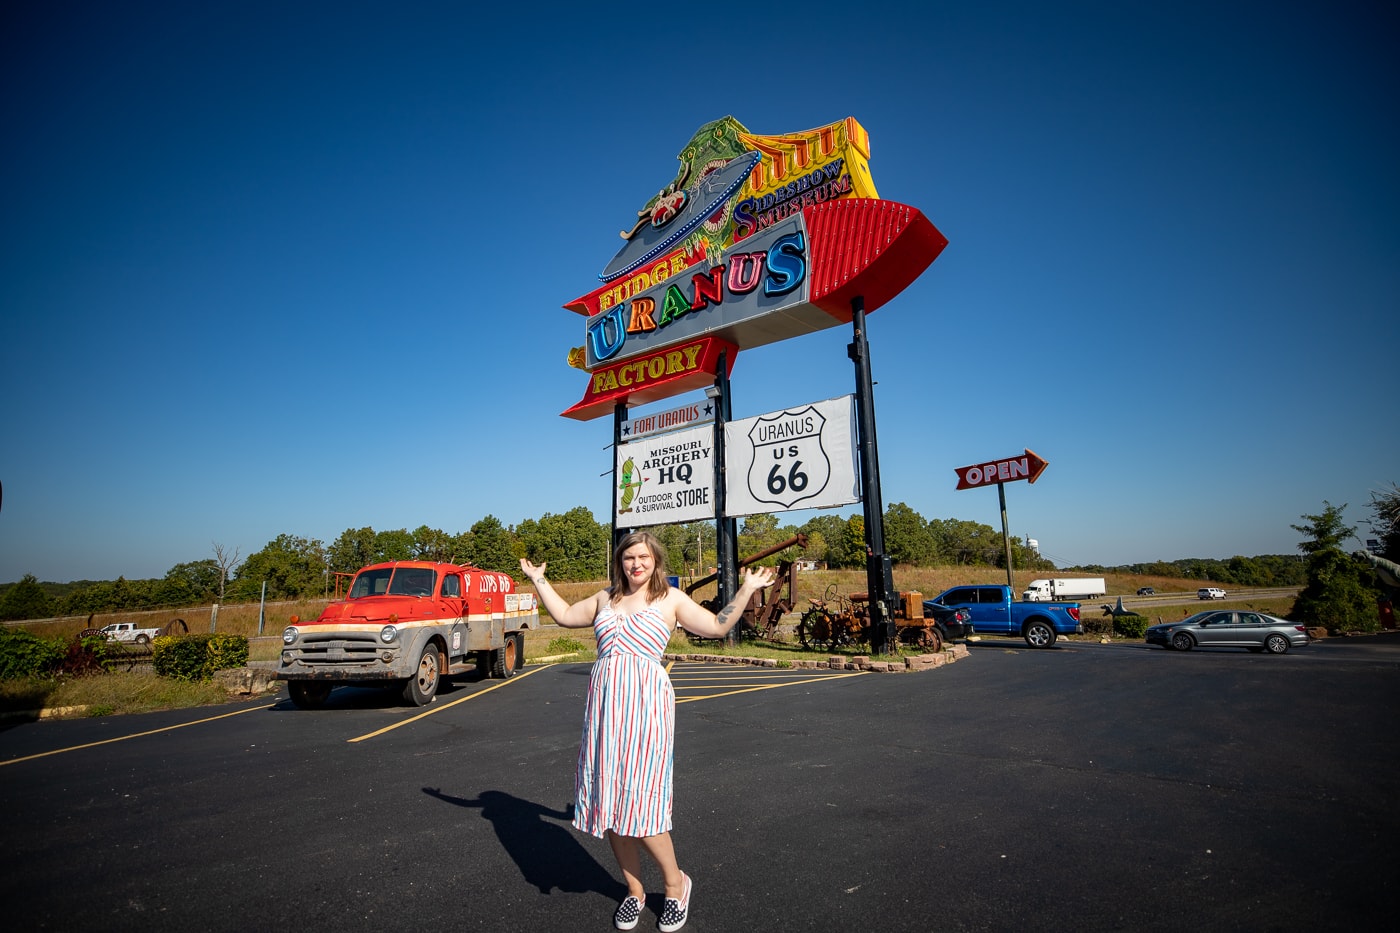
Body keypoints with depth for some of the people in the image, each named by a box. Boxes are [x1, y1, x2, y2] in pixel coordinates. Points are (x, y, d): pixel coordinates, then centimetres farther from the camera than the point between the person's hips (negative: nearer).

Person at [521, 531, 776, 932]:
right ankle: (634, 891, 29)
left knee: (637, 803, -6)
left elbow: (717, 626, 2)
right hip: (604, 705, 5)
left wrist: (747, 588, -2)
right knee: (609, 803, 8)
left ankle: (675, 884, 19)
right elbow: (565, 615, 25)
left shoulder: (671, 598, 4)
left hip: (646, 706, -4)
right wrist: (539, 581, 26)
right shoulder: (605, 598, 15)